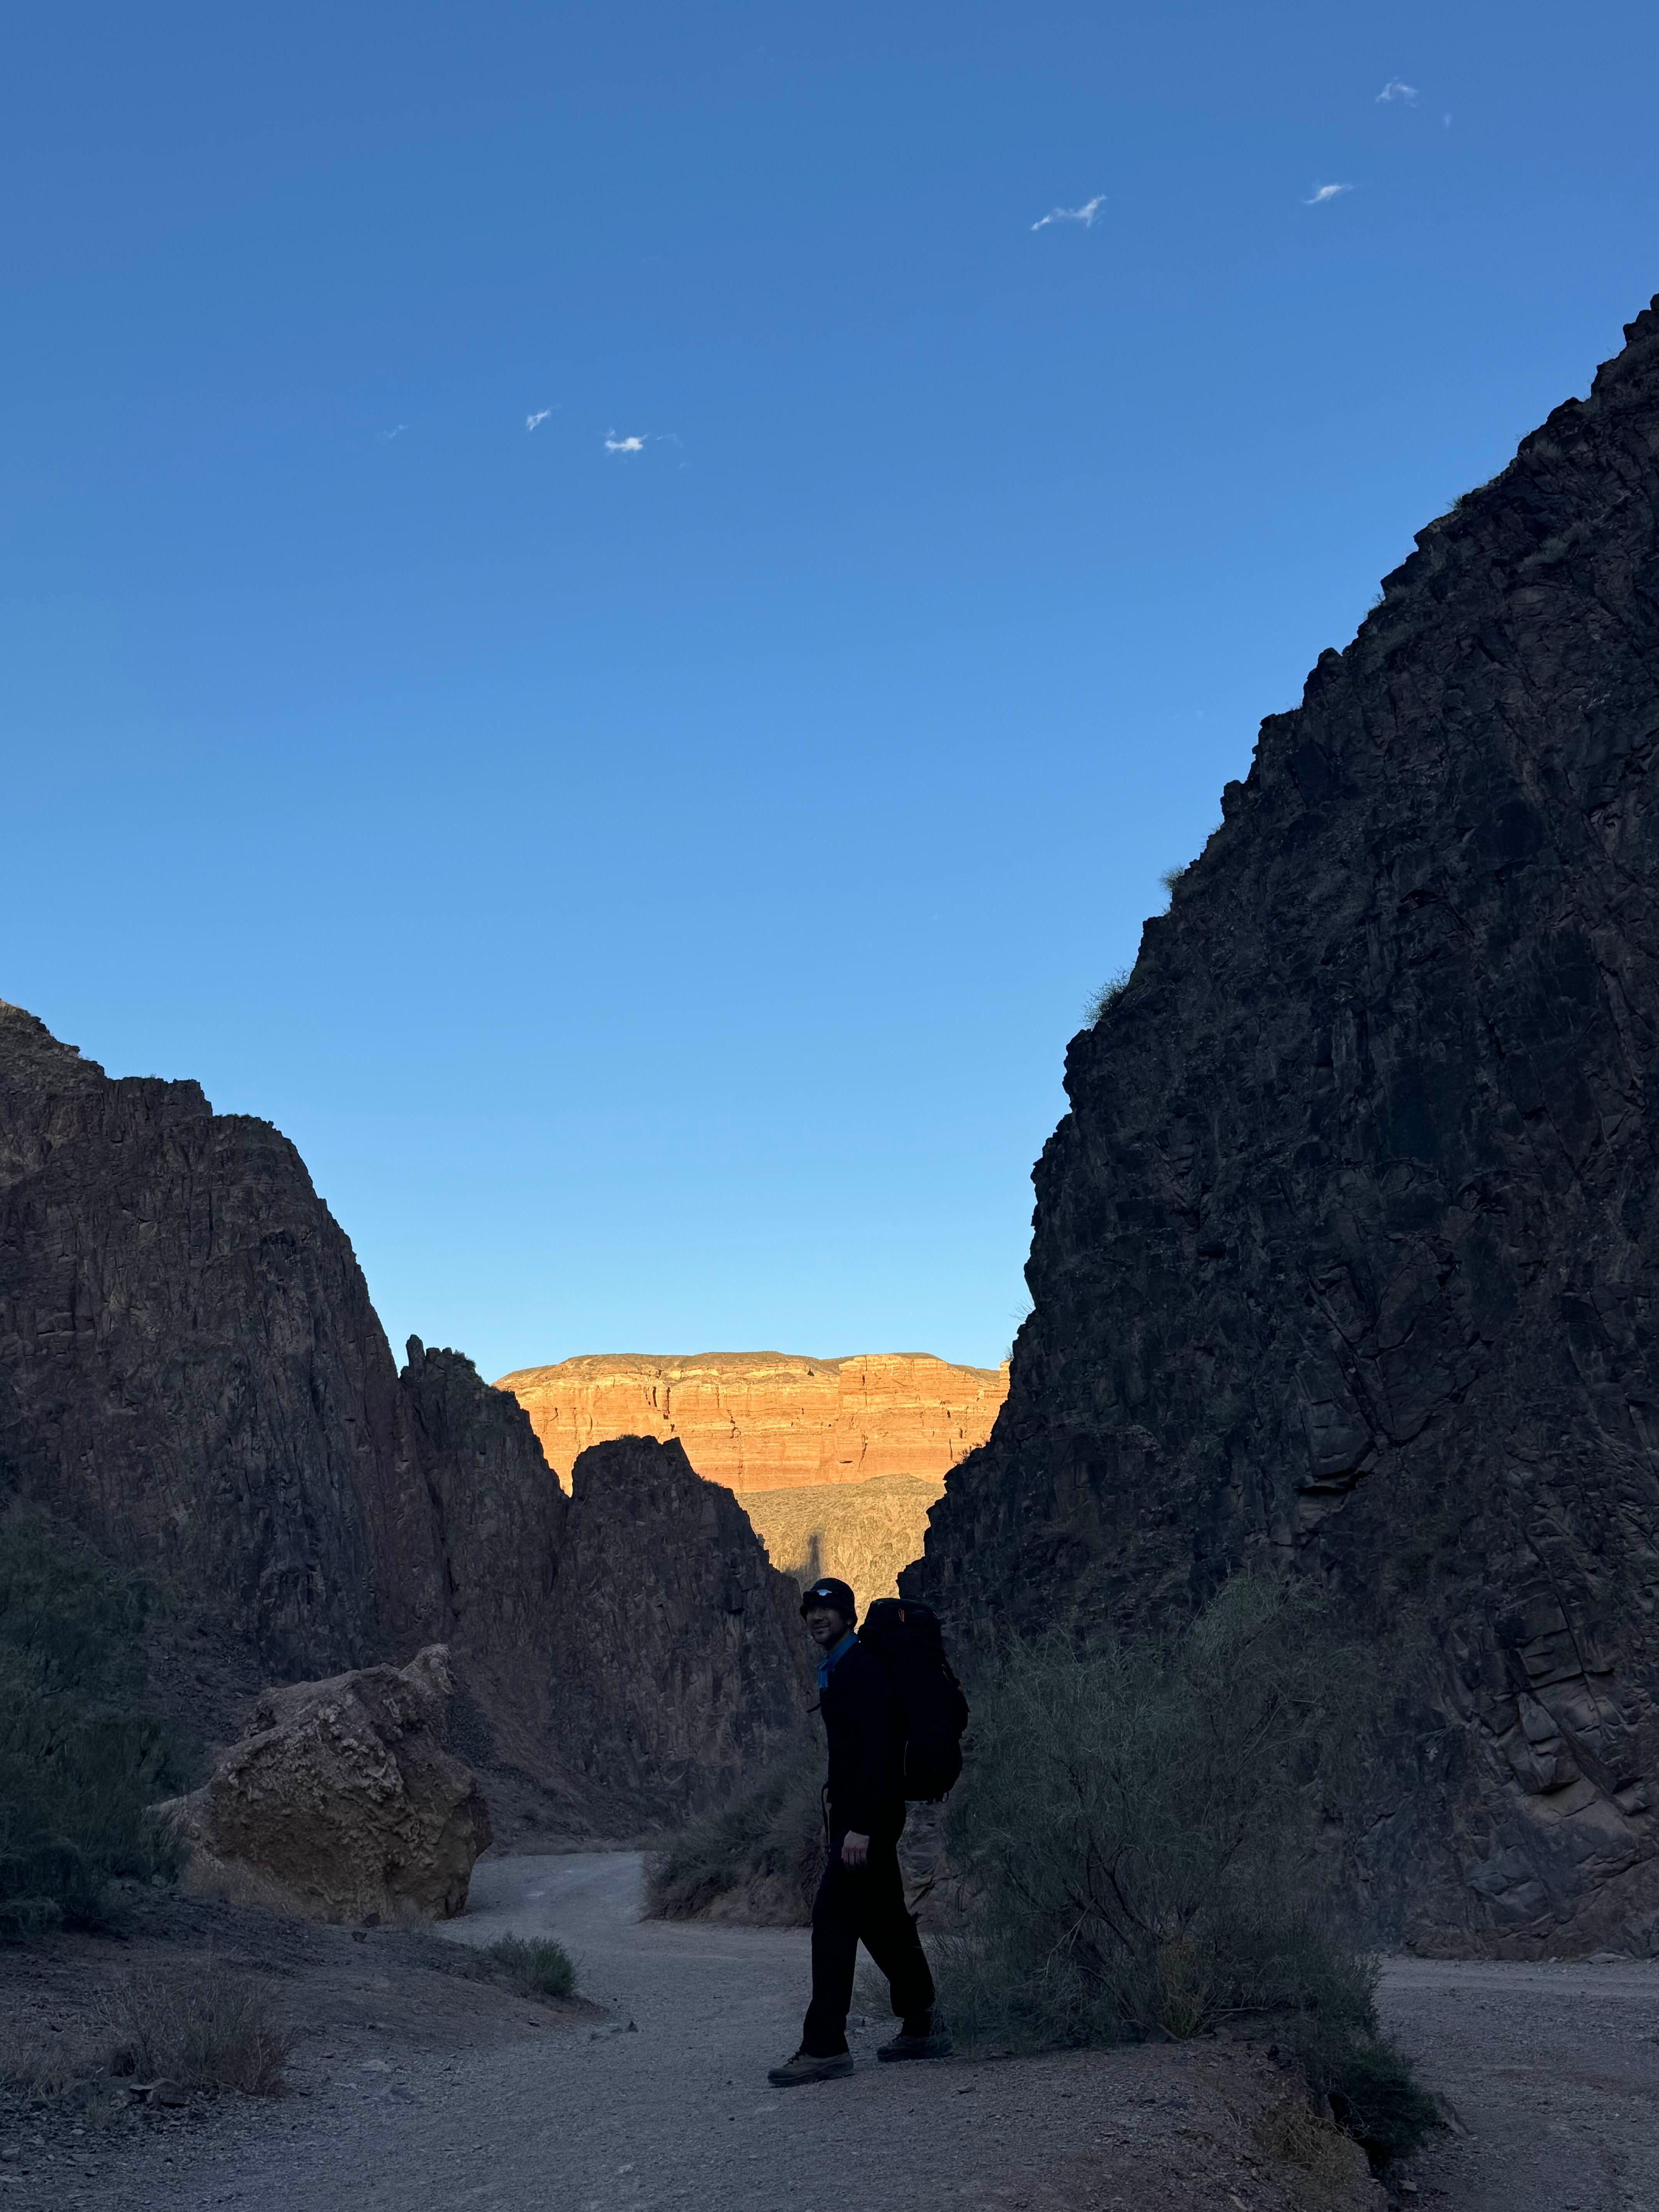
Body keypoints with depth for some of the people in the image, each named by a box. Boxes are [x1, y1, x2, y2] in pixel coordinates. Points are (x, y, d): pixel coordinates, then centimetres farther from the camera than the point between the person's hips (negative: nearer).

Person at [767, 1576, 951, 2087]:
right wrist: (836, 1817, 19)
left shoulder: (863, 1670, -15)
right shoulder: (834, 1671, 16)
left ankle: (825, 2046, -8)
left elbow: (877, 1751, -22)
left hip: (869, 1815, -10)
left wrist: (860, 1827, -26)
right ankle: (922, 2029, 25)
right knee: (882, 1919, 15)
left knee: (832, 1918, -11)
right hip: (853, 1815, 10)